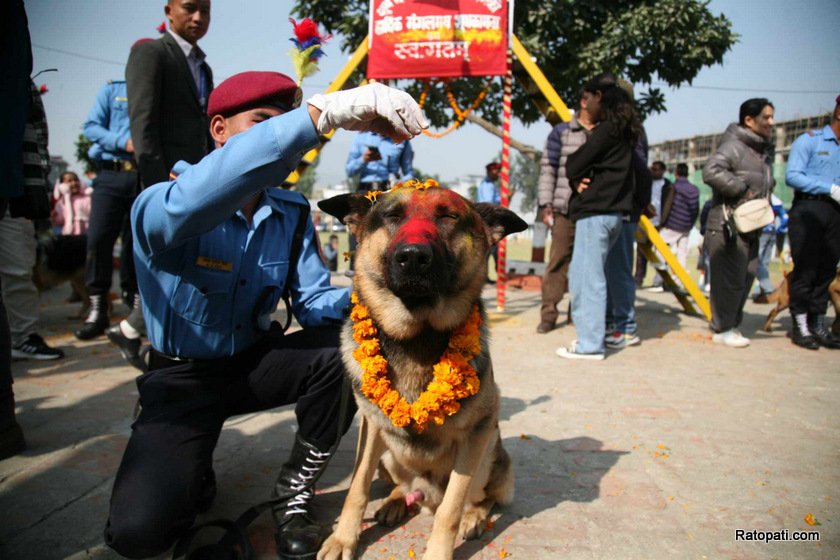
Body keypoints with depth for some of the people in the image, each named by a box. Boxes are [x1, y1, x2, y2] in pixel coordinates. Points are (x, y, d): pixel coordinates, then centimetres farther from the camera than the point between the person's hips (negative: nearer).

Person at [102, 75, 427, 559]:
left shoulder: (292, 213, -4)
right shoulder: (160, 205, -21)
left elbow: (314, 301, -8)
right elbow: (194, 199, -46)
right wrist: (323, 111, -56)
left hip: (256, 362, 4)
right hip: (182, 379, -4)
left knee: (344, 348, -26)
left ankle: (295, 491, -6)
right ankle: (193, 477, 12)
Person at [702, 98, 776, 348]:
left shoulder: (765, 151, 18)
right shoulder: (733, 146, -12)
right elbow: (711, 171, -28)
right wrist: (742, 189, -22)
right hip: (728, 226, -10)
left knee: (746, 278, 12)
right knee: (730, 278, -6)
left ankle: (732, 325, 24)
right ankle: (723, 329, 5)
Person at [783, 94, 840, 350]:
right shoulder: (809, 140, 3)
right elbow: (792, 176, -10)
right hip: (809, 209, -5)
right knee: (805, 269, -3)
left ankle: (818, 324, 15)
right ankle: (800, 325, 5)